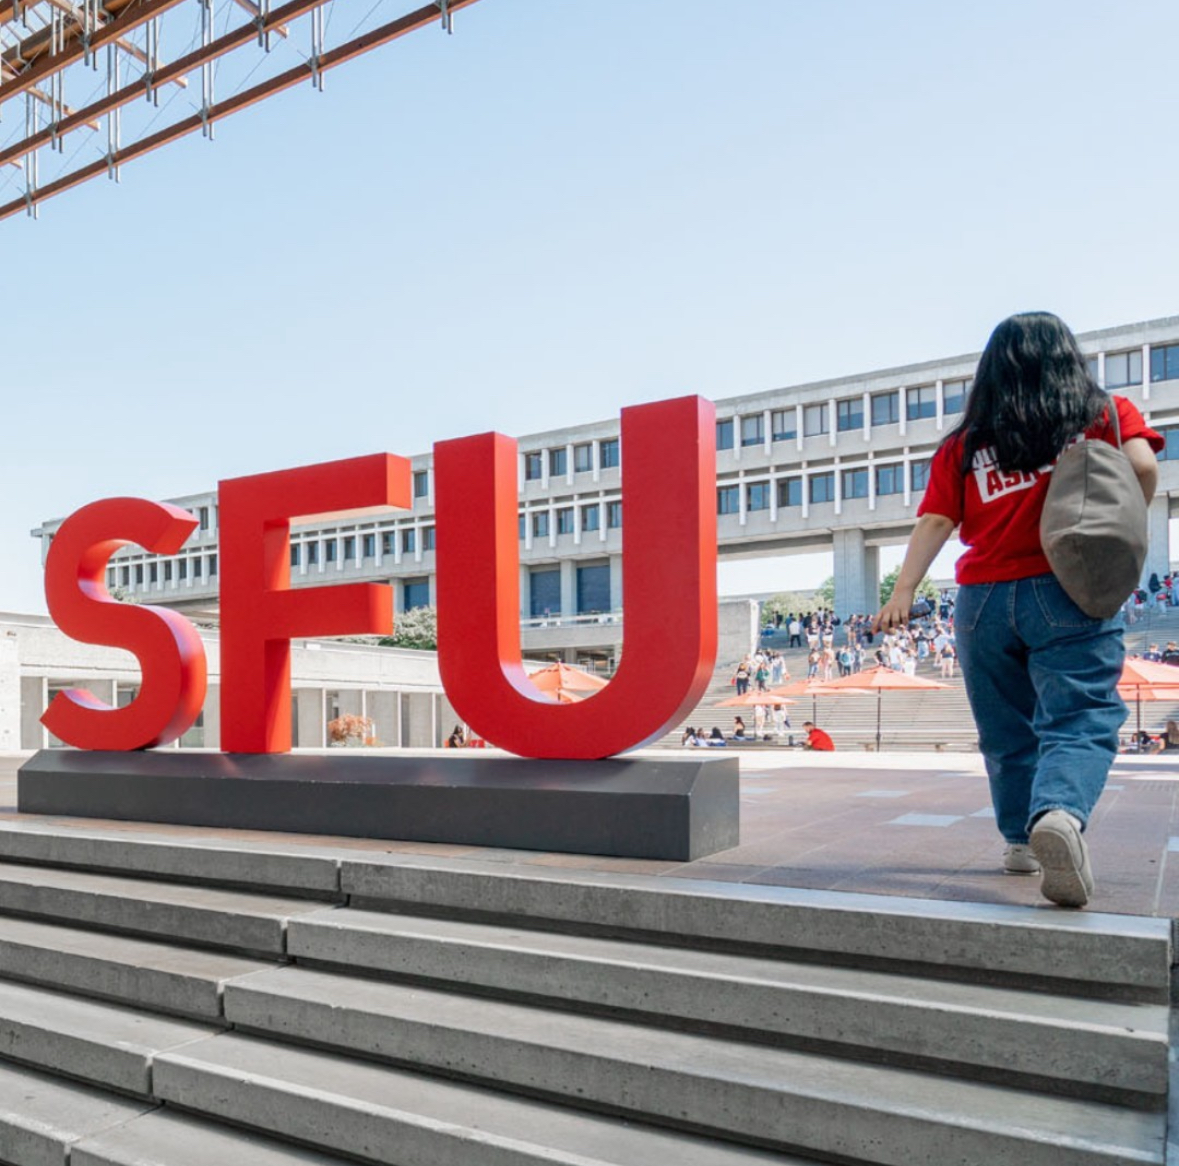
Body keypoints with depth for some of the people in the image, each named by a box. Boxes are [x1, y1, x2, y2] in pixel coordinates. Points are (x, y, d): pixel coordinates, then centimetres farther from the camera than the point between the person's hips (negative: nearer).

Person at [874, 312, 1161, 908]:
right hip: (1069, 591, -2)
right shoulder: (1106, 414, 7)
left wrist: (903, 592, -6)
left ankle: (1021, 840, 25)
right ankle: (1061, 812, -36)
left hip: (984, 600, 3)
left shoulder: (963, 445, 9)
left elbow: (935, 522, -1)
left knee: (1007, 731, 16)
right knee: (1079, 719, -8)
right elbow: (1141, 463, -11)